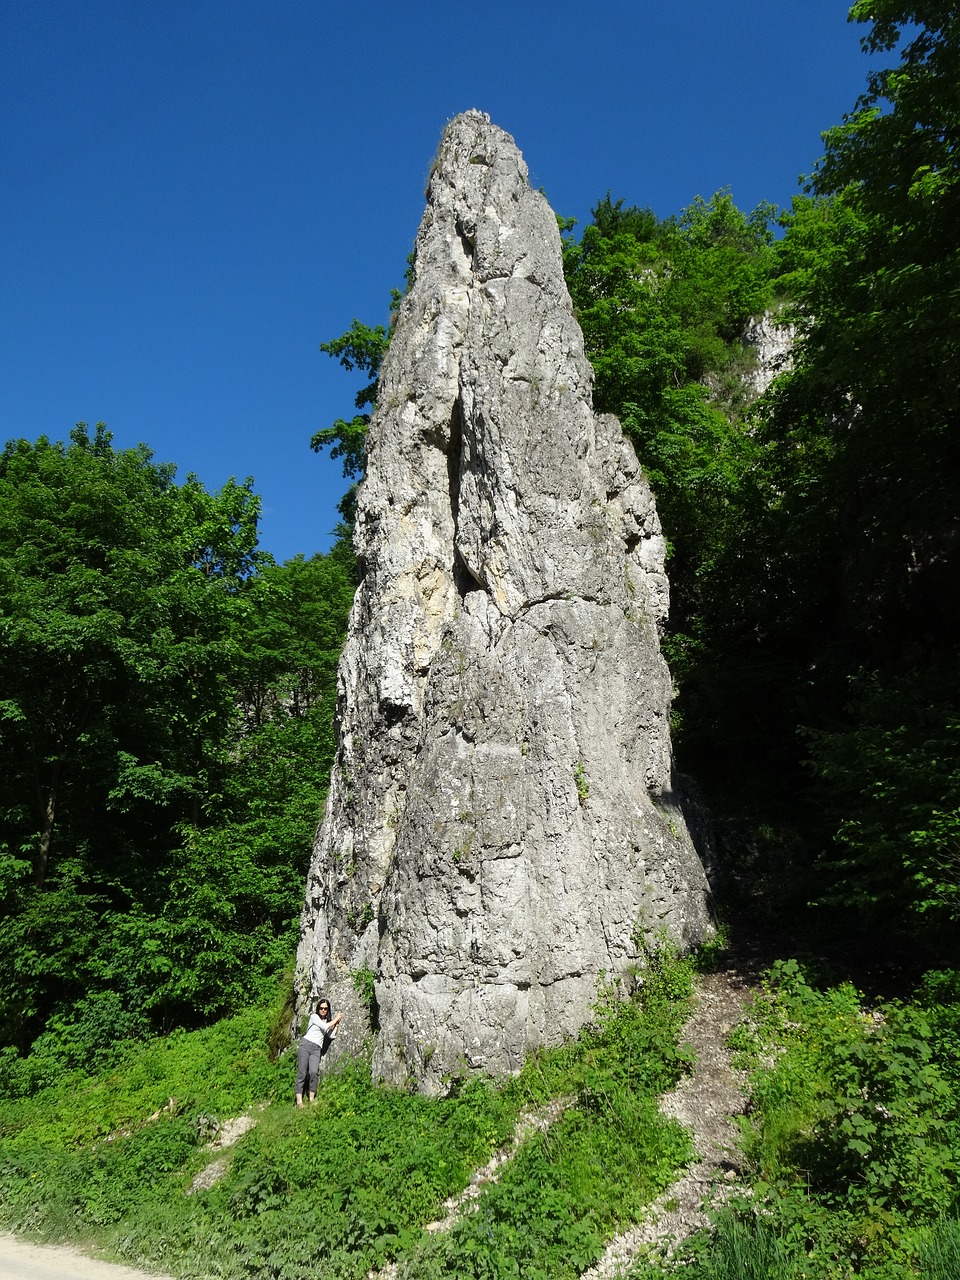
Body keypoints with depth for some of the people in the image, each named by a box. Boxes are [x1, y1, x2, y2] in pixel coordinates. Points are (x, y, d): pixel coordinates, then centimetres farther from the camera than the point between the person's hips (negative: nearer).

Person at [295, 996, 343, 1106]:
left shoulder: (328, 1021, 20)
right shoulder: (314, 1017, 4)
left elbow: (331, 1035, 9)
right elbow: (325, 1027, -6)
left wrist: (337, 1023, 9)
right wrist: (336, 1019, 5)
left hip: (316, 1049, 3)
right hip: (305, 1044, -3)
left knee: (313, 1072, -18)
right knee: (302, 1073, -11)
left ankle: (312, 1099, -14)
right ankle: (299, 1101, -11)